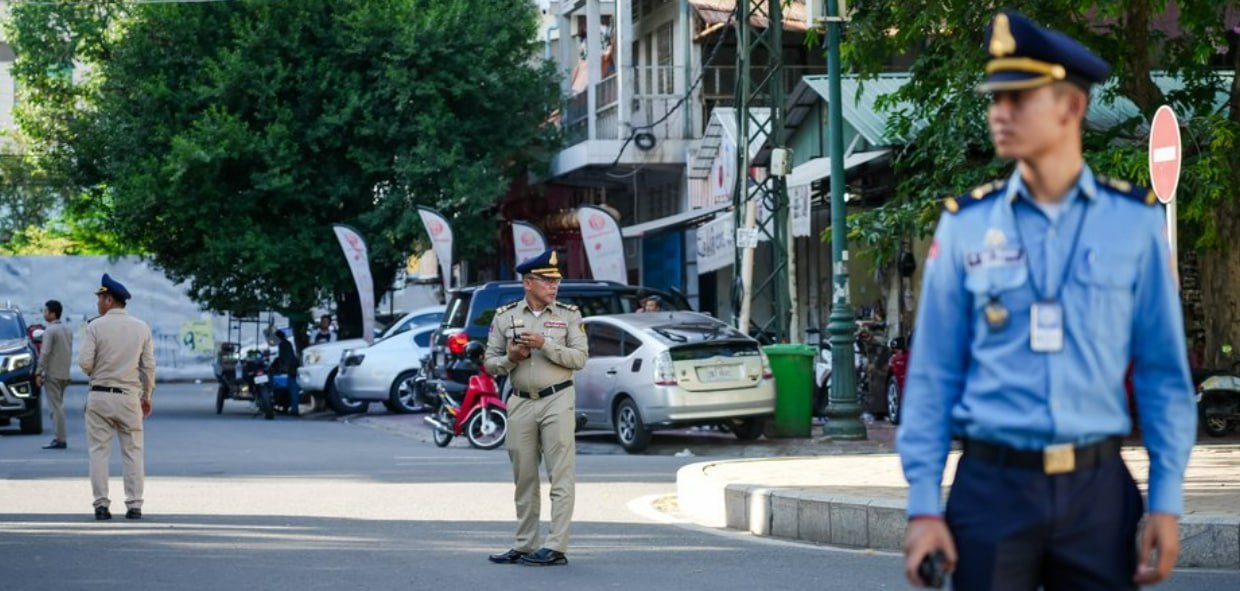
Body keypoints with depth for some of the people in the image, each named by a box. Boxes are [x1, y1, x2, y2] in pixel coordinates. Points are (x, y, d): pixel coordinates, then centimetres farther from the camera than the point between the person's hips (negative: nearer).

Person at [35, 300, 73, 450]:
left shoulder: (50, 331, -14)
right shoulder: (67, 330, 12)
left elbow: (45, 353, -17)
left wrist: (38, 372, -13)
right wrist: (65, 369, 19)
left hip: (52, 374, -8)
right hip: (64, 374, 8)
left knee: (56, 406, -8)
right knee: (58, 405, 15)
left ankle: (60, 439, -10)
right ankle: (60, 437, 16)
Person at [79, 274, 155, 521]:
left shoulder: (96, 326, -7)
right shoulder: (142, 328, 2)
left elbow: (84, 362, -11)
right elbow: (148, 366, 4)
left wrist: (95, 374, 11)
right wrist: (146, 396, 14)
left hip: (100, 396, -2)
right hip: (129, 396, 2)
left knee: (99, 451, 4)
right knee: (133, 452, 7)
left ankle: (101, 505, 0)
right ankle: (134, 505, 2)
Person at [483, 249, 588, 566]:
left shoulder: (568, 316, 3)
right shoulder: (505, 317, 7)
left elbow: (579, 358, -6)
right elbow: (490, 363, 8)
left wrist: (545, 344, -16)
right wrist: (511, 358, -12)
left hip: (558, 401, -3)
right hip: (521, 403, 3)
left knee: (561, 477, -7)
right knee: (524, 480, 7)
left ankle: (556, 547, -8)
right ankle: (524, 546, 14)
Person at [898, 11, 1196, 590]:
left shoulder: (1135, 223, 1)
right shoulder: (964, 226, 2)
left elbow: (1163, 375, 4)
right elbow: (932, 377, 3)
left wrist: (1166, 502, -2)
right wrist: (923, 504, -2)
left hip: (1098, 492, 0)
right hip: (991, 488, 0)